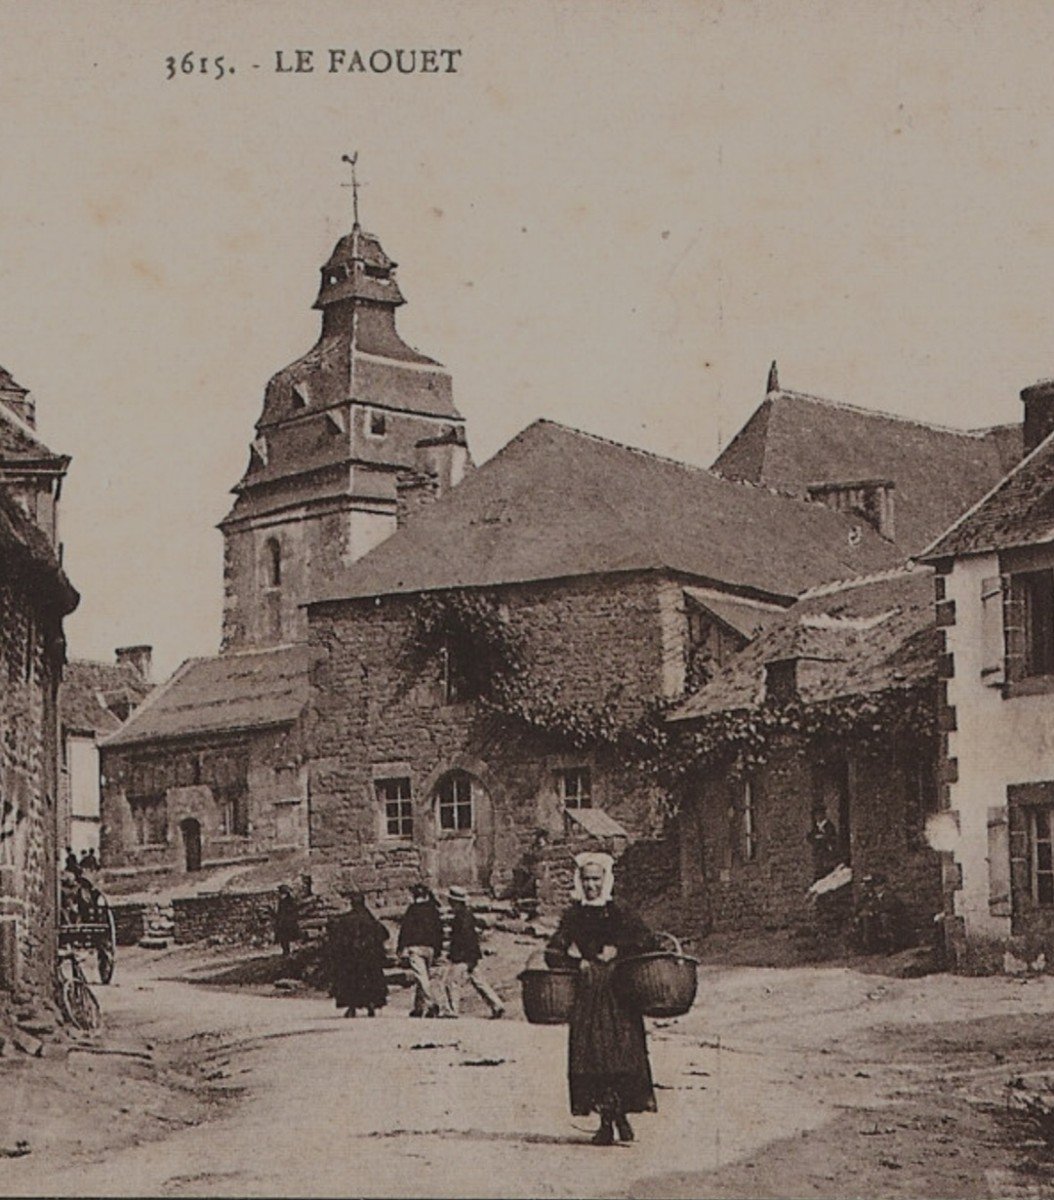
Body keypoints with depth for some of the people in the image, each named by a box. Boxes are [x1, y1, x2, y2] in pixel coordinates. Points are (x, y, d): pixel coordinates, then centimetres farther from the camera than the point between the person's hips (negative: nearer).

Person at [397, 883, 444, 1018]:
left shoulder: (412, 910, -4)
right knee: (425, 977, 12)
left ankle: (432, 1004, -26)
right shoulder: (434, 911, 13)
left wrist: (401, 949, -2)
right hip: (430, 948, 6)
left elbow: (405, 929, -6)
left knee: (422, 978, -12)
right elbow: (439, 932, 15)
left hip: (415, 947, -6)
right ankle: (419, 1008, 13)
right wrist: (437, 952, 20)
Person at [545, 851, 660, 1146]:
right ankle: (606, 1120, -1)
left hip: (617, 992, -1)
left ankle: (621, 1114, 2)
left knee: (622, 1051, -11)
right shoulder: (573, 916, 11)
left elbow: (648, 943, 0)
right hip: (585, 994, 1)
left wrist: (618, 950, -10)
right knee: (590, 1053, -6)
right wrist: (577, 963, -10)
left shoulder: (620, 914, 7)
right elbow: (553, 953, 7)